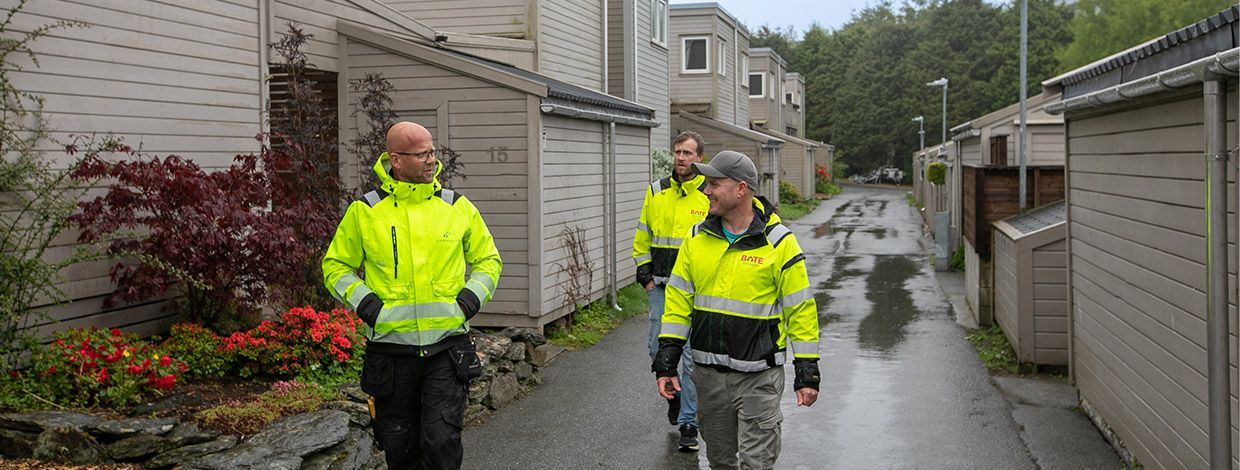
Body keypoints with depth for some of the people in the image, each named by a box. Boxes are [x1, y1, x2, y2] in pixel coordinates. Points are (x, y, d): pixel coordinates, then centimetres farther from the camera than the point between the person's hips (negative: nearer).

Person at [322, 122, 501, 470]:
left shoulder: (458, 207, 5)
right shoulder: (364, 212, 1)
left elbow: (488, 260, 15)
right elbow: (335, 266, 10)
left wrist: (472, 297, -2)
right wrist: (363, 302, -6)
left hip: (447, 348, 0)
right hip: (390, 348, 0)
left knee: (441, 441, -9)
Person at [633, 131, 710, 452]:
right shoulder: (656, 192, 8)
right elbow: (642, 236, 15)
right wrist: (645, 275, 6)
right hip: (661, 288, 4)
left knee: (692, 356, -2)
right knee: (657, 347, 7)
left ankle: (688, 422, 7)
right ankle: (675, 390, 37)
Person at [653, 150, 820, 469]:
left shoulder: (779, 242, -9)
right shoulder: (696, 238, 4)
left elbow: (801, 309, -5)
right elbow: (678, 301, 7)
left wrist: (807, 373, -6)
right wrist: (666, 362, 3)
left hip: (759, 376, -4)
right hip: (708, 372, 4)